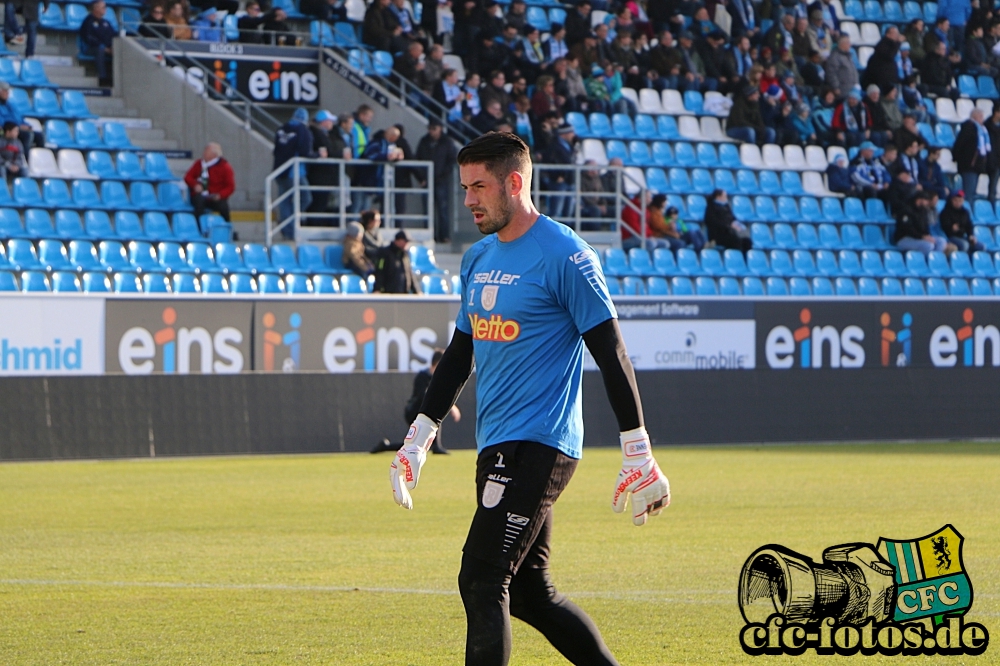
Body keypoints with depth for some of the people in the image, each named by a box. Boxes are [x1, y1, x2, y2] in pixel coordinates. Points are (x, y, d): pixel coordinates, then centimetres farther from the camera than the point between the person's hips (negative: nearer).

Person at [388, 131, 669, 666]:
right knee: (527, 592, 10)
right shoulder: (478, 258, 14)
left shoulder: (564, 256, -11)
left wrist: (638, 455, -12)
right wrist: (419, 436, 20)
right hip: (497, 447, 9)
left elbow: (610, 354, -11)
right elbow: (460, 352, 24)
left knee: (481, 581, -15)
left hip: (537, 445, -9)